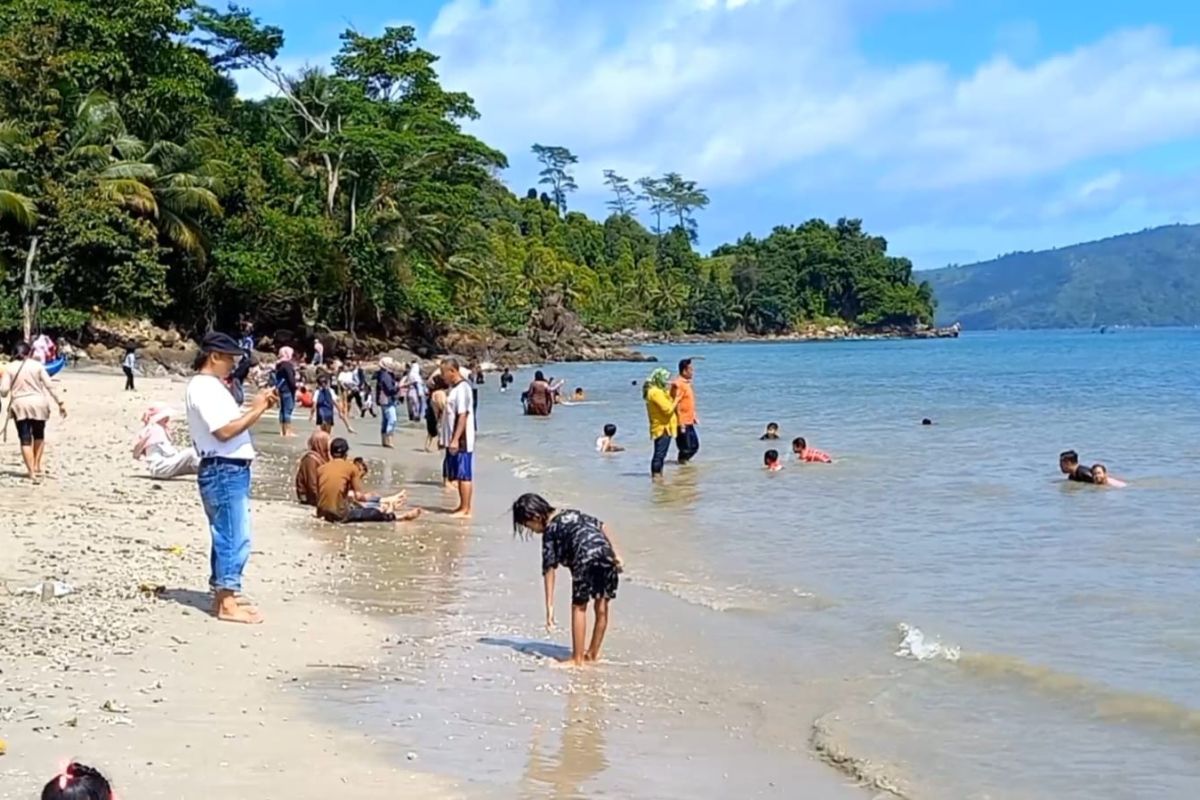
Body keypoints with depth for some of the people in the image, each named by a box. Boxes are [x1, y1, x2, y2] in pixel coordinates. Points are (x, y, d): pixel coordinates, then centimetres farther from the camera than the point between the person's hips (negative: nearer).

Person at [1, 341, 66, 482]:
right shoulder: (37, 365, 1)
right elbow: (49, 386, -4)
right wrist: (60, 402, 1)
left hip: (19, 405, -1)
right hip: (38, 404, 1)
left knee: (25, 440, 2)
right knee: (39, 436, 22)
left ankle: (32, 473, -4)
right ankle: (37, 466, 21)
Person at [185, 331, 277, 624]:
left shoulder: (211, 386, 18)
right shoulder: (204, 387, -14)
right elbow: (225, 430, -21)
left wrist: (259, 406, 10)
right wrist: (256, 410, -15)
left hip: (231, 470, 11)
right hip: (224, 471, -11)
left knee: (228, 537, 14)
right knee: (233, 538, -8)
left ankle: (224, 598, 21)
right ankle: (227, 605, -5)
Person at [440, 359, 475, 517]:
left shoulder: (462, 388, -16)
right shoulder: (454, 387, 14)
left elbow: (463, 416, -21)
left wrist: (455, 440, -24)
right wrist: (448, 439, 19)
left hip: (461, 440, -10)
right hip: (454, 439, 10)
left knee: (464, 474, -5)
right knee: (457, 474, 14)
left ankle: (465, 510, -1)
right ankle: (463, 506, 21)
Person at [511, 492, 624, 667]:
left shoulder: (550, 531, 9)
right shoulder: (573, 513, 28)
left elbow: (549, 569, 4)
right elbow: (602, 526, 22)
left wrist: (549, 606, 3)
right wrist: (616, 555, 19)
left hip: (585, 559, -6)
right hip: (606, 554, 6)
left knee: (579, 607, 8)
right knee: (601, 606, 15)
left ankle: (578, 659, 11)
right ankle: (593, 653, 29)